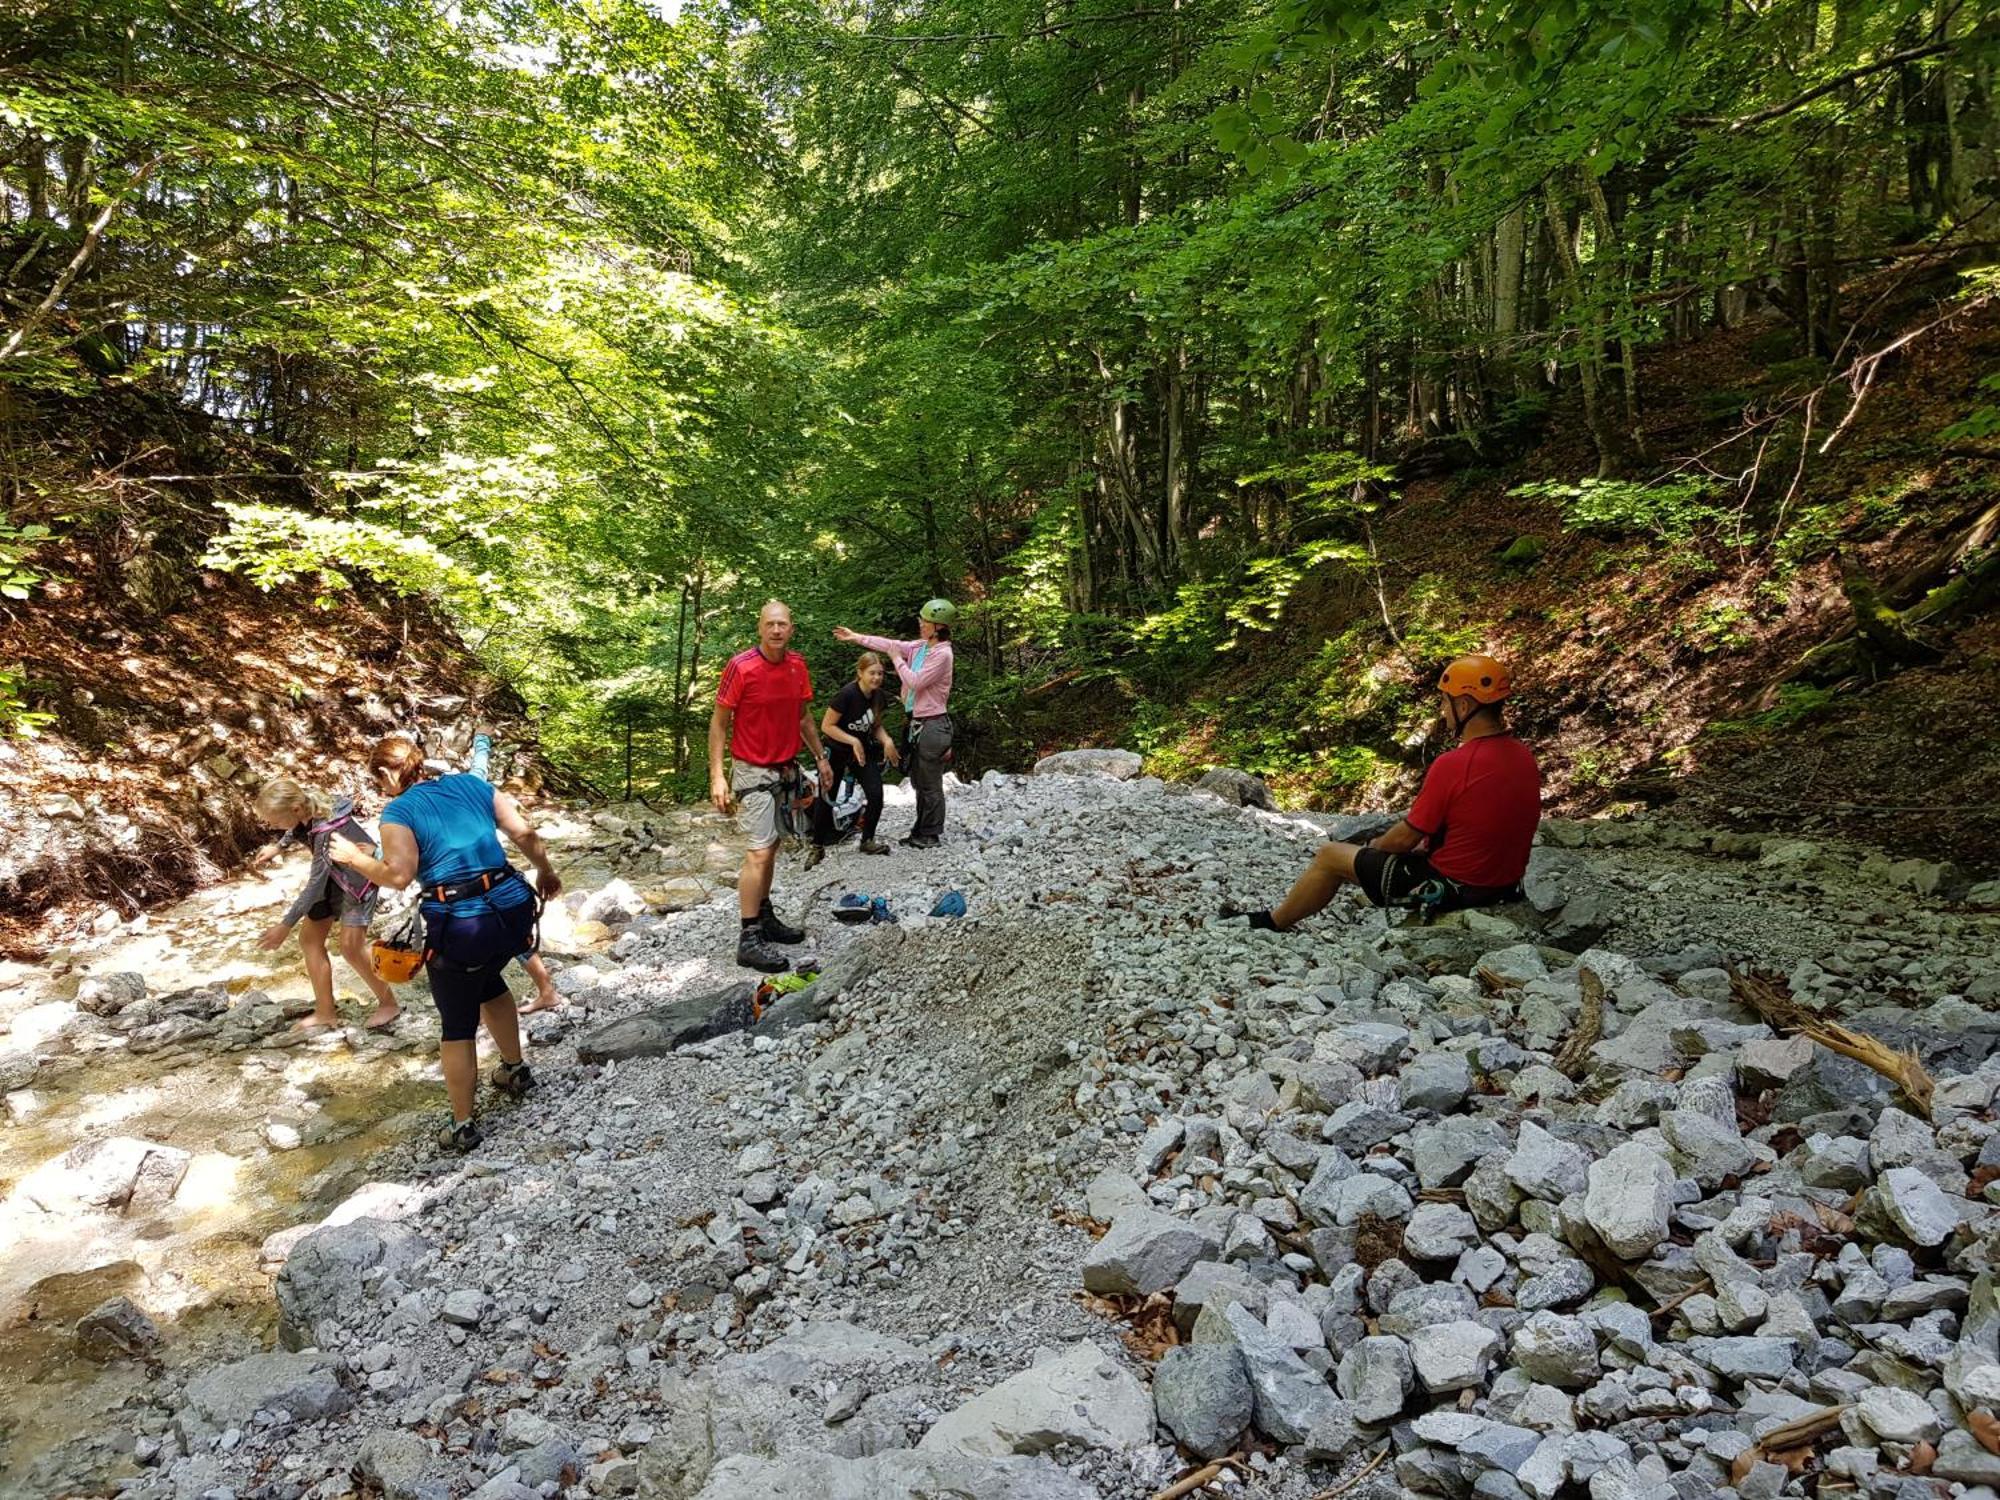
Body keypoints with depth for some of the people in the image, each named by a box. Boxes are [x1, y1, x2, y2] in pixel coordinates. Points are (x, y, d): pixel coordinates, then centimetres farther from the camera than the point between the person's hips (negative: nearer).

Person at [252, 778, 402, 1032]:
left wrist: (285, 925, -25)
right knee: (309, 938, 4)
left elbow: (315, 885, -30)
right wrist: (278, 846, 18)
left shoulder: (327, 832, -36)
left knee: (351, 946, -14)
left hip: (358, 878, -9)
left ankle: (389, 1004, 5)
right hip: (331, 876, 9)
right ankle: (325, 1013, 13)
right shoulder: (305, 806, -16)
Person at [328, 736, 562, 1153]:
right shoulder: (470, 784, 9)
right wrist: (545, 872, 22)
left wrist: (353, 857, -1)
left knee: (458, 1028, 13)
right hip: (513, 910, 5)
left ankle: (462, 1126, 23)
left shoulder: (398, 813, -4)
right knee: (488, 980, 35)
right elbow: (526, 835, 8)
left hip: (459, 927, -5)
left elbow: (398, 875, -16)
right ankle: (516, 1070, 44)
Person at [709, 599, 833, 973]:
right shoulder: (741, 667, -16)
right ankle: (749, 939, -7)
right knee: (759, 852, -10)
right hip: (753, 771, -6)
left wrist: (821, 756, 13)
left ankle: (765, 917, 26)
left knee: (771, 846, 15)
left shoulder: (797, 665, 2)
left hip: (786, 769, 7)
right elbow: (718, 722, -11)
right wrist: (717, 776, -16)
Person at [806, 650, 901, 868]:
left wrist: (886, 740, -10)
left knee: (876, 794, -8)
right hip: (837, 752, -5)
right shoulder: (847, 694, -26)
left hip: (863, 750, 5)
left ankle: (867, 841, 12)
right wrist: (853, 741, -26)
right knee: (827, 799, 1)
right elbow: (826, 725, -21)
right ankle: (817, 848, 16)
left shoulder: (879, 696, -6)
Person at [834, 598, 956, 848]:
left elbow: (916, 682, -20)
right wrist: (856, 638, 13)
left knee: (930, 783, 1)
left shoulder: (942, 654, -17)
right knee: (919, 781, 16)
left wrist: (898, 660, -8)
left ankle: (930, 835, 11)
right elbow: (891, 645, 12)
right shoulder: (920, 646, 8)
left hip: (933, 724, -9)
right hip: (917, 722, 9)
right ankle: (921, 830, 26)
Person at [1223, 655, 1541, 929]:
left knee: (1330, 856, 8)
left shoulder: (1452, 765, -24)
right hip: (1505, 885, 8)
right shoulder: (1526, 758, 0)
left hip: (1454, 888, -8)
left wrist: (1372, 846, 5)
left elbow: (1405, 838, -15)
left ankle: (1271, 923, 27)